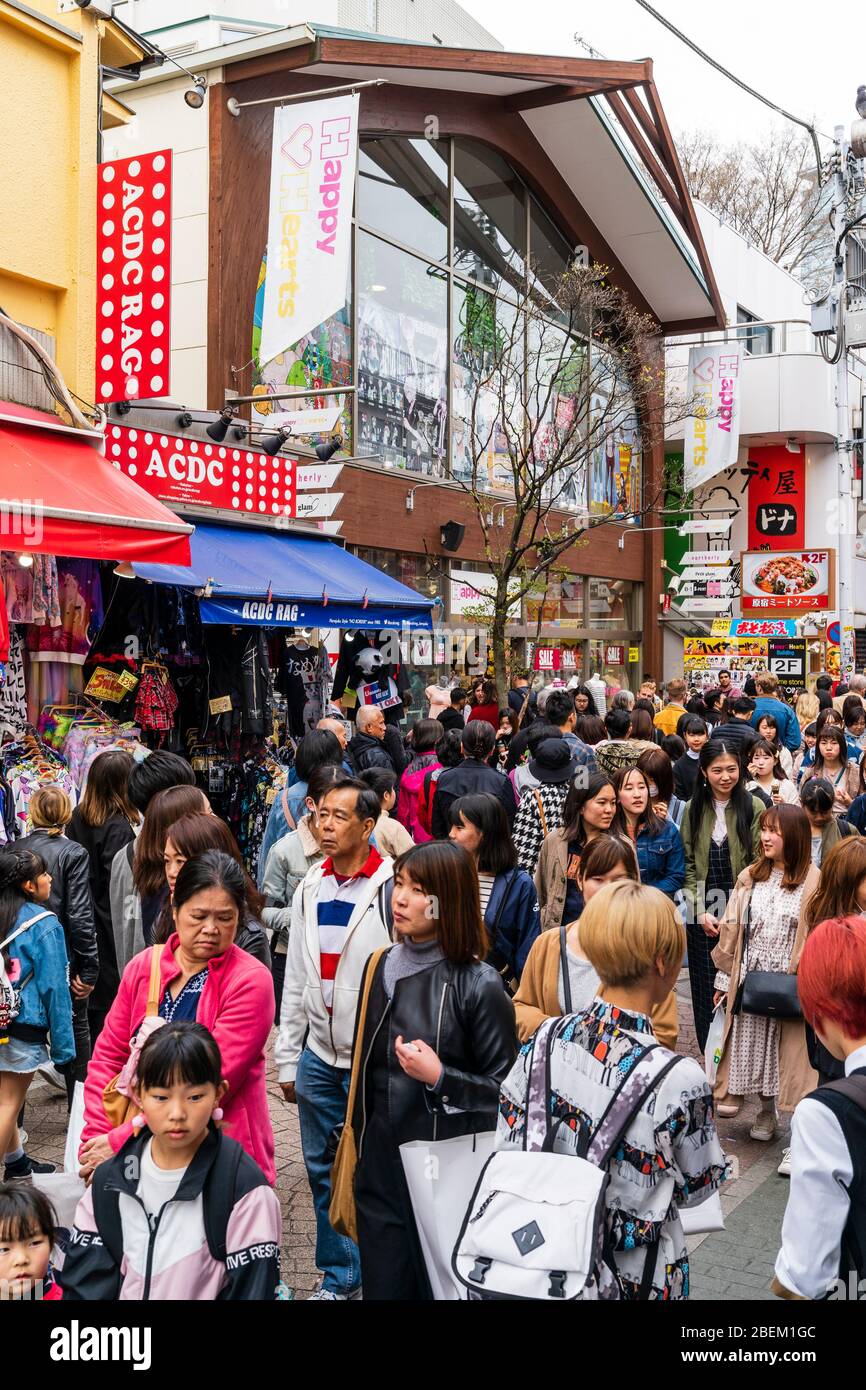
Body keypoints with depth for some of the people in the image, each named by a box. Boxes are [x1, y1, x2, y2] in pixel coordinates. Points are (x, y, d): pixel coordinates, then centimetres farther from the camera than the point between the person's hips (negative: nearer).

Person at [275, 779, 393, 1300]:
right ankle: (338, 1277, 30)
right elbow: (296, 980, 12)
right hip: (319, 1055, 6)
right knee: (324, 1169, 14)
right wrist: (288, 1058, 12)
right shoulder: (310, 889, 7)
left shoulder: (392, 887, -13)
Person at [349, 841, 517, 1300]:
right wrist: (357, 1136, 18)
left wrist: (439, 1077, -21)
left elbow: (506, 1089, -10)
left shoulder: (478, 985, -14)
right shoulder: (382, 967, 4)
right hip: (379, 1165, 5)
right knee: (382, 1285, 13)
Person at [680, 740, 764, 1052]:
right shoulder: (694, 809, 4)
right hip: (702, 915, 3)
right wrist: (701, 911, -5)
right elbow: (688, 863, 5)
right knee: (705, 989, 8)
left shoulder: (754, 807, -4)